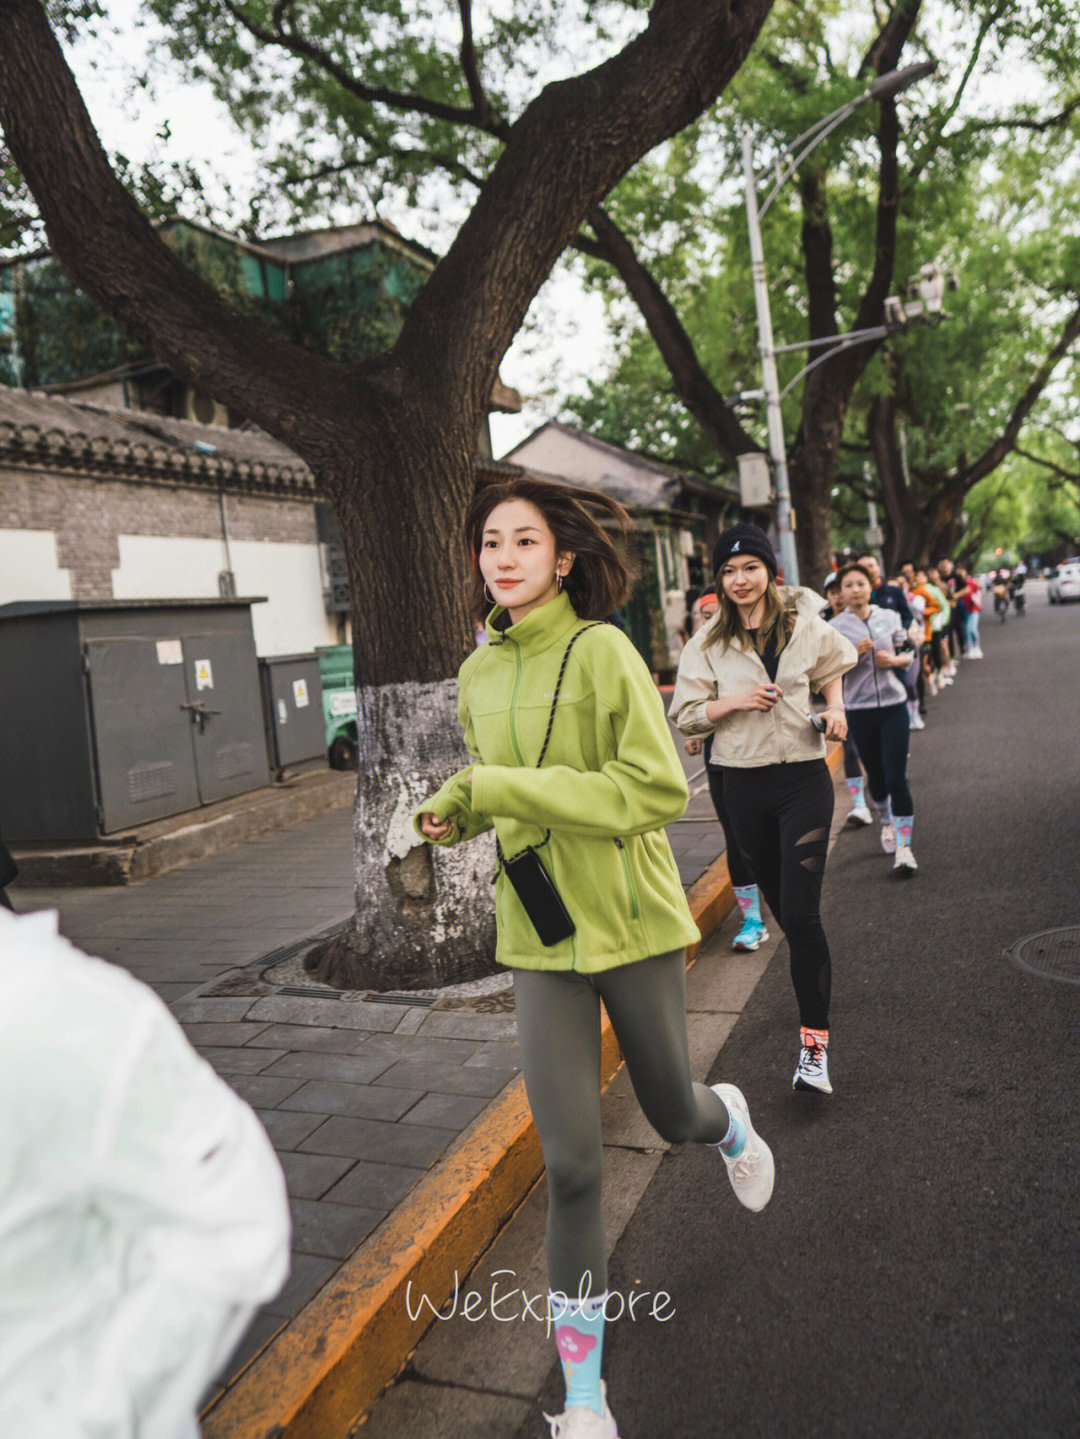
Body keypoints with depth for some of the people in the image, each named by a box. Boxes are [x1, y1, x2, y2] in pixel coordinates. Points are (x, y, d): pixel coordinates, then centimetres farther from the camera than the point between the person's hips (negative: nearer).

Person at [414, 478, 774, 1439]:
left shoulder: (602, 652, -13)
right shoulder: (478, 674, 6)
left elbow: (658, 788, -20)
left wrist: (497, 787, -23)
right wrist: (460, 812, -3)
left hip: (631, 921, -3)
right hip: (540, 935, 3)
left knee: (672, 1112, 18)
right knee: (570, 1163, 3)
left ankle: (730, 1119, 58)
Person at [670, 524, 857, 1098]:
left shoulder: (805, 628, 1)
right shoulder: (707, 645, -1)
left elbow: (833, 666, 22)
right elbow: (685, 716, -1)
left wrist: (834, 707, 4)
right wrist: (734, 701, -16)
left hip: (803, 778, -2)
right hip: (744, 785, 2)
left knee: (801, 911, -11)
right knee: (780, 904, 15)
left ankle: (814, 1041, -5)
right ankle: (815, 978, 43)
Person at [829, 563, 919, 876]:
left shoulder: (890, 618, 5)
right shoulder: (835, 627, -1)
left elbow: (907, 655, 13)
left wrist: (894, 659, -9)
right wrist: (854, 654, -18)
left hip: (894, 704, 0)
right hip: (859, 708, 0)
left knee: (896, 777, -9)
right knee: (876, 776, 13)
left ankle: (903, 847, -4)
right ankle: (887, 822, 42)